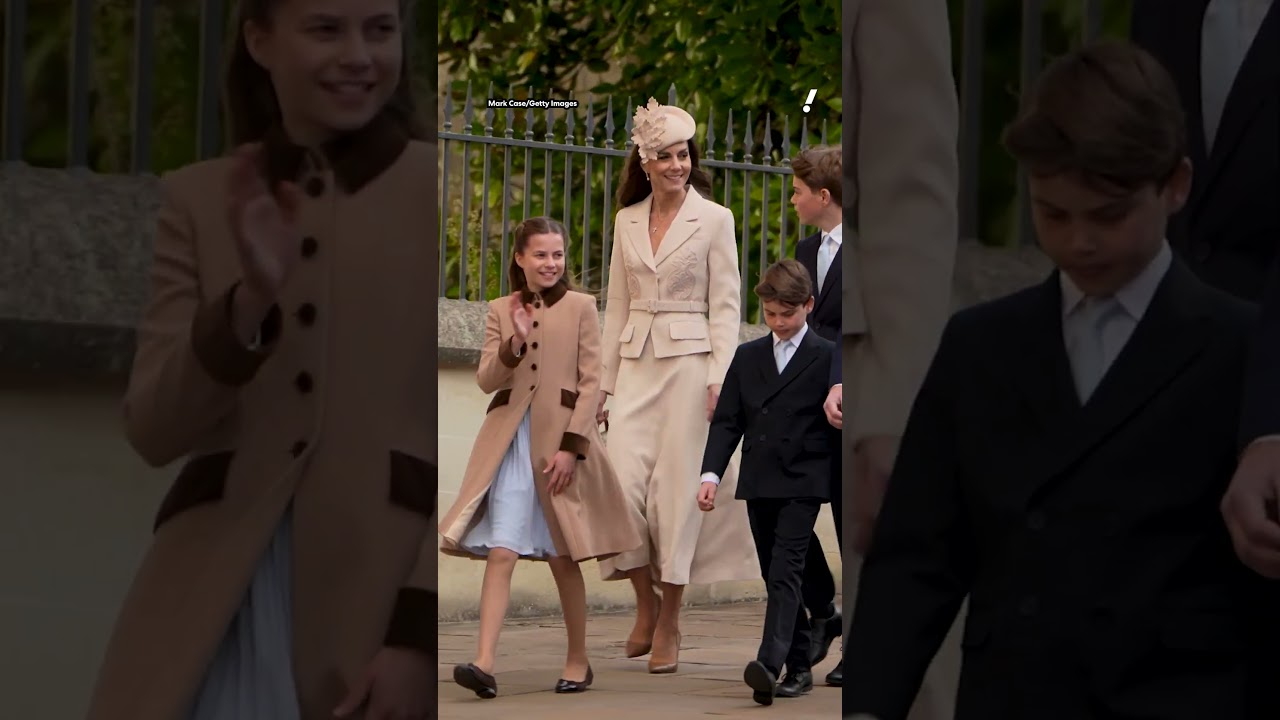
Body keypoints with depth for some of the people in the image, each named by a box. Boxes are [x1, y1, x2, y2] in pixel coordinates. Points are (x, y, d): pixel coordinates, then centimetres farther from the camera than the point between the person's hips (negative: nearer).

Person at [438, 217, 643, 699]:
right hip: (510, 442, 1)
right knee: (501, 553, -10)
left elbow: (590, 382, -1)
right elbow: (486, 379, 4)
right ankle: (484, 663, -18)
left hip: (562, 441, -1)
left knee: (562, 558, 6)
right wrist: (515, 342, -14)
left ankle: (578, 660, 20)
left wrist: (571, 447, -9)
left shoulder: (580, 308, 2)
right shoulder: (501, 311, 9)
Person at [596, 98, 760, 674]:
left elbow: (725, 306, -3)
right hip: (636, 365, 4)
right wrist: (606, 380, 12)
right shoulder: (627, 220, 11)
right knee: (624, 481, -7)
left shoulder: (714, 220, -1)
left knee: (678, 489, -3)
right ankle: (646, 603, 12)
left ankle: (669, 623, 6)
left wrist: (719, 378, -13)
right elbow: (617, 306, 15)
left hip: (690, 362, -4)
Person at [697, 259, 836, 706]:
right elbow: (727, 421, 9)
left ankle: (770, 663, -29)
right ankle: (798, 666, 18)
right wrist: (711, 474, -3)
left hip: (802, 484, -5)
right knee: (776, 577, 10)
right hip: (758, 484, 6)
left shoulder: (827, 358, -2)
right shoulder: (747, 357, 11)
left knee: (785, 573, -16)